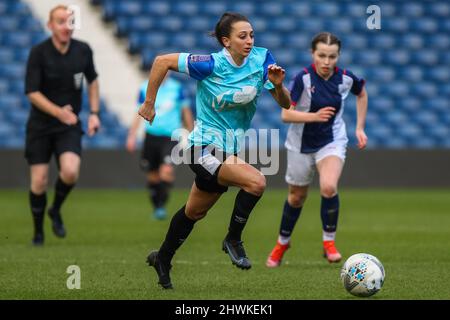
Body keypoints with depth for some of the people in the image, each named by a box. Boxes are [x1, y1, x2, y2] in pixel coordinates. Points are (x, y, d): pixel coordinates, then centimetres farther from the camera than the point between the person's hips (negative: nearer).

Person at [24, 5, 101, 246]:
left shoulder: (83, 51, -3)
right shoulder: (38, 53, -14)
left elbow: (92, 80, 15)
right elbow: (32, 92, -15)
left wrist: (94, 113, 6)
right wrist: (58, 112, -28)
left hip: (70, 126, 2)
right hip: (40, 126, -2)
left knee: (70, 172, -21)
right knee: (39, 182, -3)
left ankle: (56, 211, 9)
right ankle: (38, 232, 19)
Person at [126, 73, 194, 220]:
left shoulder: (176, 88, 0)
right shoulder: (145, 88, 3)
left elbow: (186, 112, 11)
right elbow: (139, 113, 9)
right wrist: (132, 136, 1)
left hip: (170, 136, -2)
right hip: (151, 136, 2)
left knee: (167, 170, -21)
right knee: (152, 175, 6)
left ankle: (161, 205, -10)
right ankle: (156, 207, 25)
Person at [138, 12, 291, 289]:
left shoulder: (262, 59, -8)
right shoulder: (211, 65, -20)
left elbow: (285, 104, -5)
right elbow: (163, 61, -12)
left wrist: (278, 85, -26)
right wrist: (149, 104, -6)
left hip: (231, 149, 6)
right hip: (206, 147, -6)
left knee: (195, 212, 22)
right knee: (256, 182, -28)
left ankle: (163, 259, 43)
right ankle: (233, 240, -6)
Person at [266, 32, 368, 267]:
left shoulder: (346, 78, -11)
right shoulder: (303, 78, -20)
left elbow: (361, 94, 12)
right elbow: (286, 115, -22)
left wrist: (360, 128, 7)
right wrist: (314, 116, -36)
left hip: (332, 141, 1)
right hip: (301, 144, -1)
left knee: (329, 187, -26)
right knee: (296, 197, 14)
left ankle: (329, 242, -8)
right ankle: (282, 243, 39)